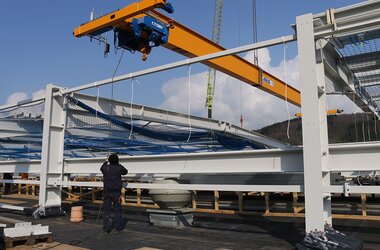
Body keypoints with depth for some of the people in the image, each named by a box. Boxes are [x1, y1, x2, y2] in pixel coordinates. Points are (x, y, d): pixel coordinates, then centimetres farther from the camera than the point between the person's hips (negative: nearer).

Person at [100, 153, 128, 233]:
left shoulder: (105, 167, -2)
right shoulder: (119, 168, -9)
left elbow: (101, 168, 23)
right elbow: (125, 171, 12)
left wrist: (106, 162, 38)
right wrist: (118, 164, 20)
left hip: (106, 191, 2)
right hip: (116, 192, -2)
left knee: (106, 209, 7)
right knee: (117, 209, 10)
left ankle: (106, 226, 7)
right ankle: (118, 225, 17)